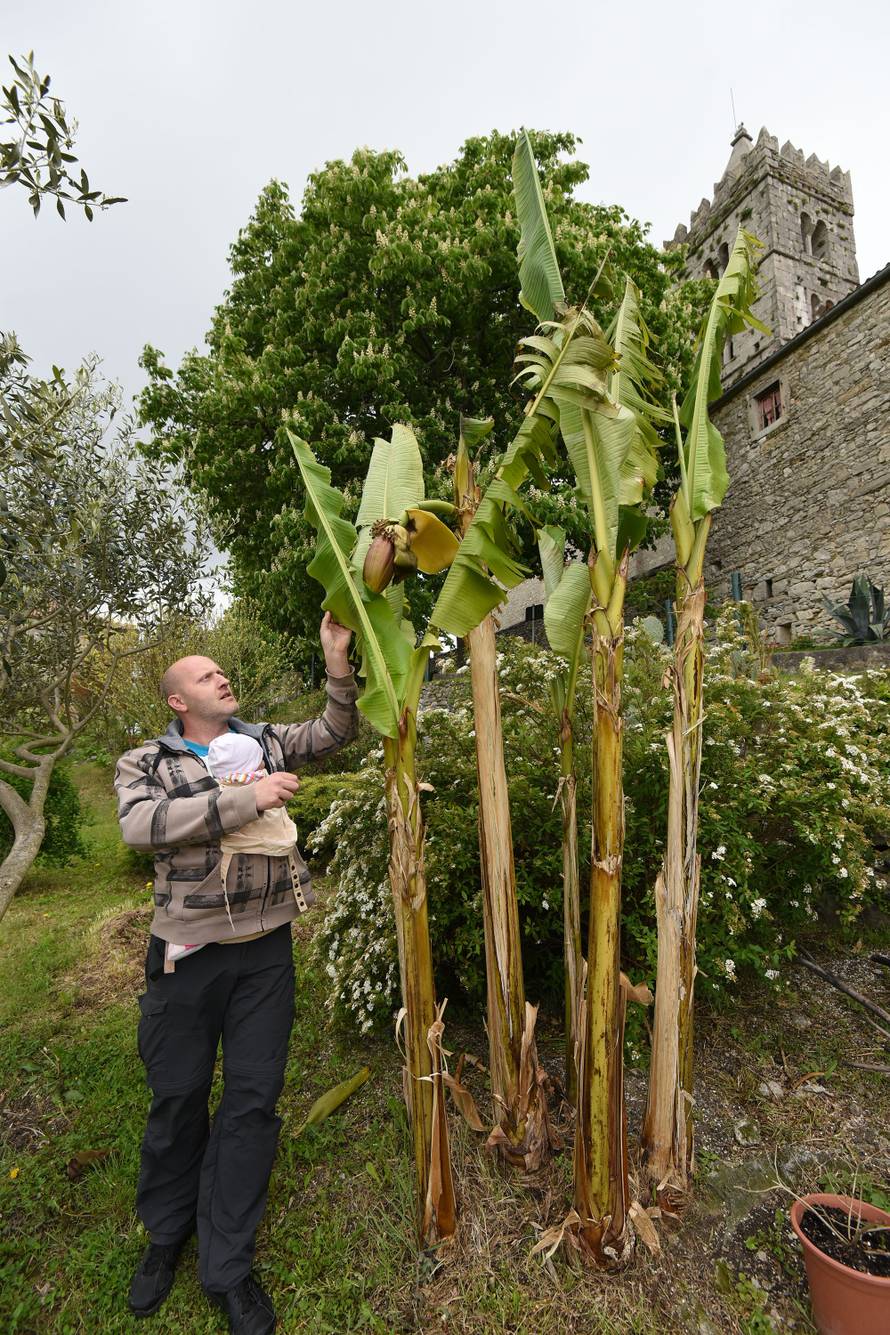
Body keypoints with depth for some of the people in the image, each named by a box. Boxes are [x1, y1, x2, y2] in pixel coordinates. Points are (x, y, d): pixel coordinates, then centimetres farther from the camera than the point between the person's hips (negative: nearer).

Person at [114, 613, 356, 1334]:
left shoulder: (265, 742, 8)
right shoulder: (146, 761, 1)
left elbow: (338, 730, 3)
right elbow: (142, 823, -19)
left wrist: (336, 658, -10)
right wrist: (248, 797, -24)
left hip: (267, 949, 2)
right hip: (189, 952, -2)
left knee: (253, 1098, 9)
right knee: (179, 1095, 15)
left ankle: (228, 1264, 30)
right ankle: (167, 1233, 44)